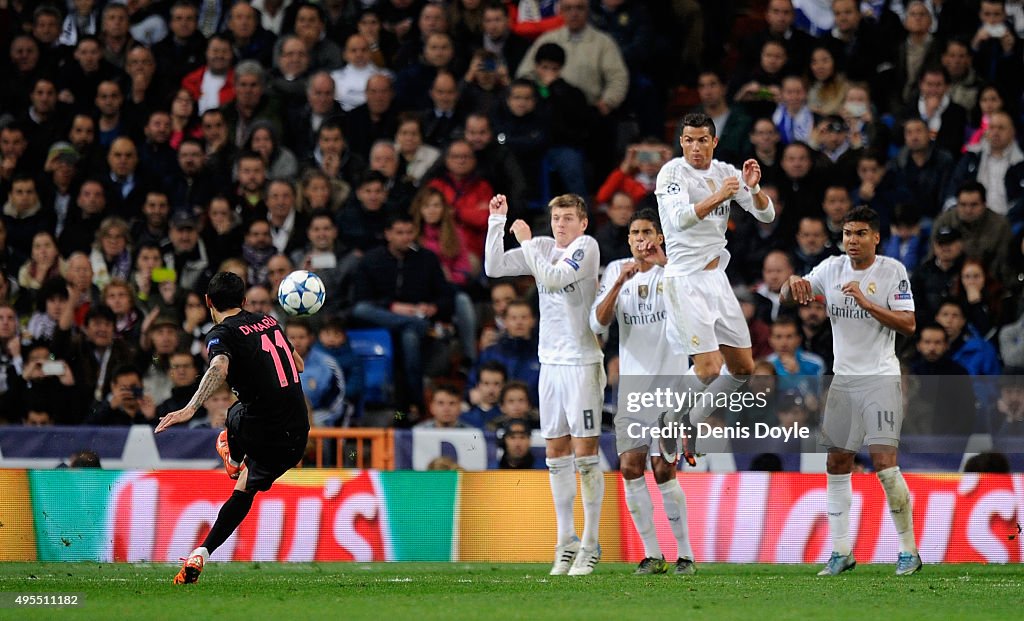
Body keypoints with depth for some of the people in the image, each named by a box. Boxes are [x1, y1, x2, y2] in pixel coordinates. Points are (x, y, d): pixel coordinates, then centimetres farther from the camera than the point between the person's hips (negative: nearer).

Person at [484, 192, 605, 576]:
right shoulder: (543, 247, 11)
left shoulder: (586, 246, -7)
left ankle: (590, 545, -1)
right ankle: (566, 542, 13)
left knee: (585, 451, -5)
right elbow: (494, 268, 6)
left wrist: (527, 243, -10)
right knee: (556, 452, 7)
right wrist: (497, 222, 0)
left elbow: (552, 278, -19)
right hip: (551, 361, 6)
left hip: (582, 361, -6)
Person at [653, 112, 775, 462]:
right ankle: (670, 423, 8)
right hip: (686, 280, -7)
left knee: (743, 368, 9)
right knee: (709, 369, -15)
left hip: (717, 277, 7)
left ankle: (693, 423, 24)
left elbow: (766, 215, 3)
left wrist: (753, 188, -16)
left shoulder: (725, 172, 6)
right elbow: (680, 219, -27)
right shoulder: (673, 172, -11)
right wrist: (717, 197, -40)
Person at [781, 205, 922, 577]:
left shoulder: (892, 271, -6)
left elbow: (908, 324, -12)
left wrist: (865, 301, -22)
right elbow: (787, 297, 6)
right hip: (844, 379, 5)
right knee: (837, 464, 4)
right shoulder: (832, 268, 6)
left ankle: (909, 552, -6)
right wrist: (793, 282, -17)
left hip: (881, 377, -5)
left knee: (884, 462, -14)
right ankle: (841, 553, 11)